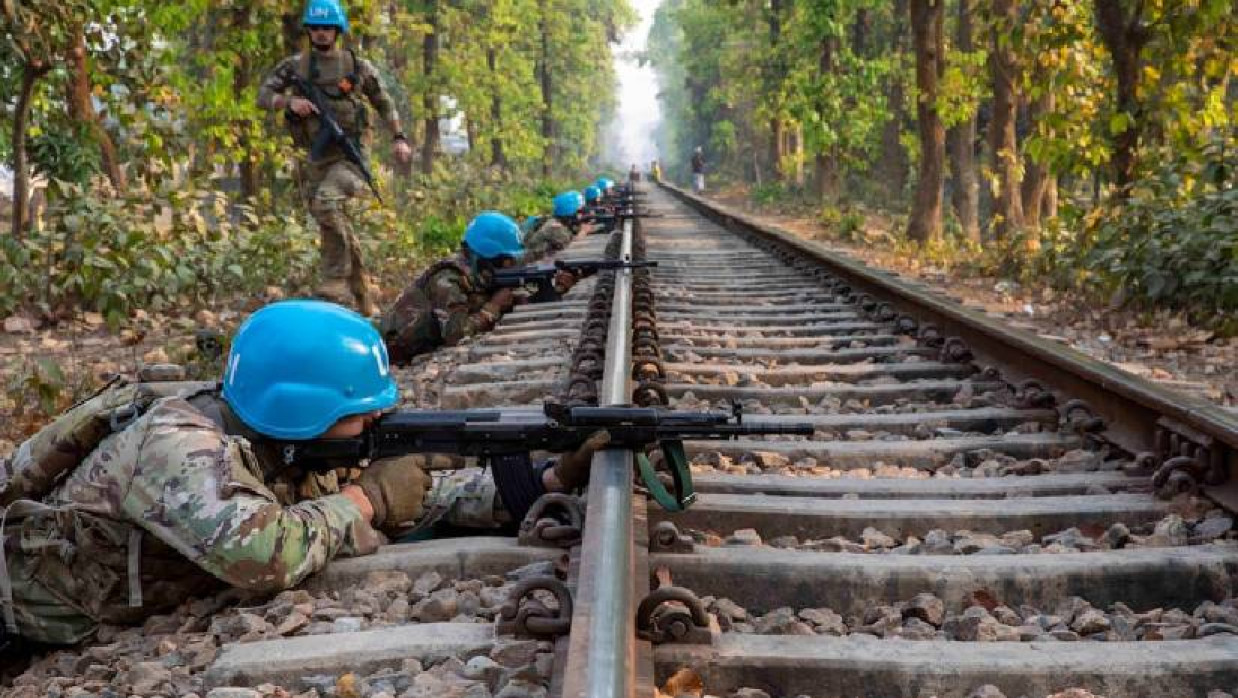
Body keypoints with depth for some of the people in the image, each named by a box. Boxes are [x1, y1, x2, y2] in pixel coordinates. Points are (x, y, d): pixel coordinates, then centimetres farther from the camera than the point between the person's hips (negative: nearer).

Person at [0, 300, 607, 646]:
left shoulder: (284, 448, -9)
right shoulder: (176, 446, -32)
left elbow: (418, 496, -7)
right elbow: (261, 555, -48)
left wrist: (551, 476, -16)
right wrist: (365, 500, -31)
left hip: (107, 625, 7)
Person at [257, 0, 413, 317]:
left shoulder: (358, 66, 4)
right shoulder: (294, 66, 7)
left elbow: (384, 103, 15)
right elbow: (263, 95, -2)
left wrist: (399, 138, 6)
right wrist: (289, 102, -21)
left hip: (348, 155, -3)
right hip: (314, 160, 4)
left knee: (325, 202, -30)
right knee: (334, 229, 6)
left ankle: (335, 282, -24)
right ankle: (365, 298, 19)